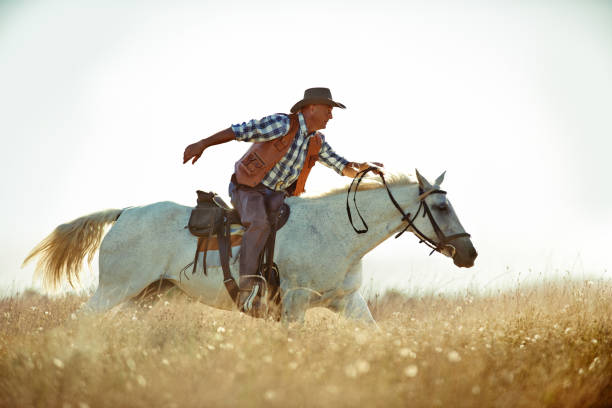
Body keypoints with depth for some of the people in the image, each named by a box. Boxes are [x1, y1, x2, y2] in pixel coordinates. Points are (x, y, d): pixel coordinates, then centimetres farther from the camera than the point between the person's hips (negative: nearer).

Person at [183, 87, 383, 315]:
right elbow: (240, 131, -16)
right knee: (260, 224, -34)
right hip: (248, 189, -7)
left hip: (277, 196, 8)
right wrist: (203, 144, -18)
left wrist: (363, 167, -9)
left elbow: (344, 168, 13)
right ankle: (247, 289, -36)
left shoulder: (316, 142, 10)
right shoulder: (283, 124, -14)